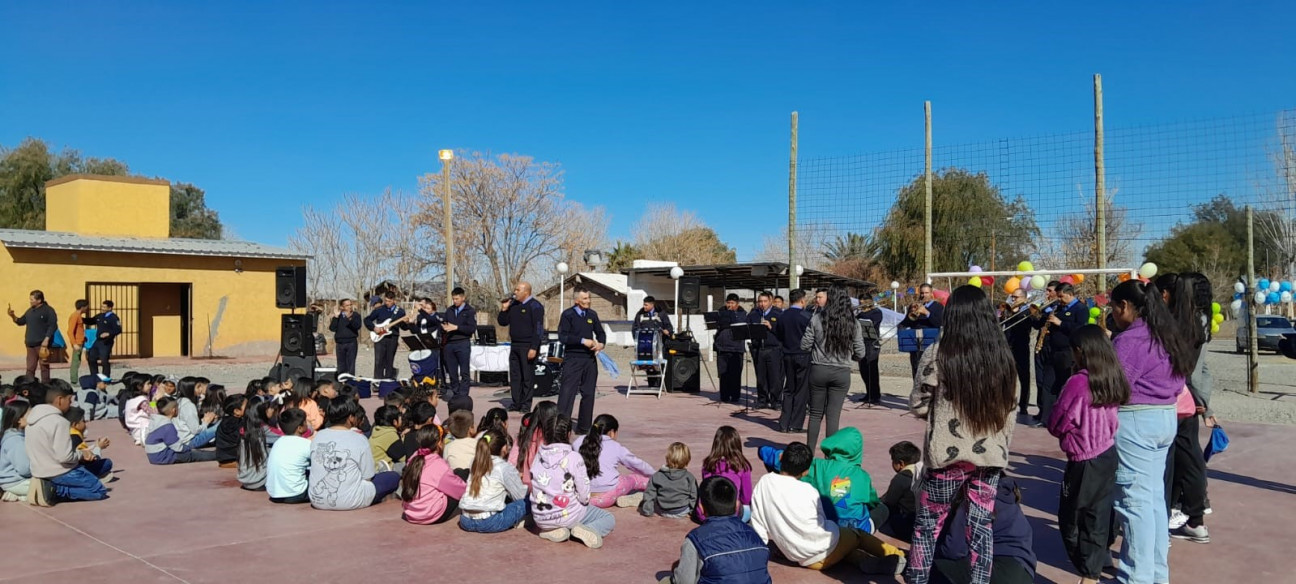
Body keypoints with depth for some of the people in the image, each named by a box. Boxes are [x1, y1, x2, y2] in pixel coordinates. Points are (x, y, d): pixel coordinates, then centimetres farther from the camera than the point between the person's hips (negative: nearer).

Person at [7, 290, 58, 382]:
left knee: (44, 367, -1)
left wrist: (46, 340, -19)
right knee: (30, 368, 8)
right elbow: (21, 321, 24)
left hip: (42, 344, -7)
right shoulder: (30, 311, 16)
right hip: (30, 344, 7)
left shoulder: (48, 310, -7)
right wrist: (13, 316, 5)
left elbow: (53, 326, -13)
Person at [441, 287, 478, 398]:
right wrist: (443, 327, -6)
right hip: (449, 343, 5)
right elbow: (442, 323, 17)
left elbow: (472, 328, -9)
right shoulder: (449, 310, 15)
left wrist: (456, 327, -16)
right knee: (451, 371, 7)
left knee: (464, 372, -4)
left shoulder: (470, 311, 0)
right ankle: (454, 393, 14)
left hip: (463, 343, -5)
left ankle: (463, 396, -3)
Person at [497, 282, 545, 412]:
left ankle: (526, 404, 2)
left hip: (528, 346, -7)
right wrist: (504, 309, 1)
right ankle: (516, 403, 15)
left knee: (528, 376, -3)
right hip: (514, 345, 7)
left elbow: (538, 329, -14)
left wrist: (534, 348, -20)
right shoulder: (513, 305, 14)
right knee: (514, 375, 8)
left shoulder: (535, 306, -8)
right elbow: (502, 322, 18)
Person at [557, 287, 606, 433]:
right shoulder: (568, 315, -4)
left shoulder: (592, 314, 10)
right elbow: (563, 337, -13)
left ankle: (584, 427, 17)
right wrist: (583, 340, -18)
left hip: (590, 359, 5)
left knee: (588, 393, 8)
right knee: (567, 392, -10)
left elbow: (600, 333, 20)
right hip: (573, 359, -5)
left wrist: (601, 343, -2)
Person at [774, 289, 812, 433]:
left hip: (787, 355, 5)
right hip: (803, 355, -5)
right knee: (802, 390, 2)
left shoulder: (783, 316, 2)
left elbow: (777, 336, 10)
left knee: (788, 389, 13)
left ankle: (784, 424, 11)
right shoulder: (805, 316, -13)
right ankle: (796, 425, 3)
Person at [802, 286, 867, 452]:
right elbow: (860, 353, -2)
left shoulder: (817, 319, -7)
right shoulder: (853, 323, -4)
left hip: (819, 370, 0)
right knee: (833, 416, 5)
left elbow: (804, 345, -3)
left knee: (815, 414, 12)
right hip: (842, 373, 0)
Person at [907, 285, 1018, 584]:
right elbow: (1011, 408, 8)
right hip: (990, 455, 3)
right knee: (982, 527, 12)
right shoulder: (1003, 356, 0)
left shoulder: (939, 353, -11)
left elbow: (917, 405, -6)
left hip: (949, 454, -3)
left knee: (928, 526, 10)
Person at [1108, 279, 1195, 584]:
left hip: (1135, 420, -10)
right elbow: (1178, 378, 19)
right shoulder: (1171, 334, 11)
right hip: (1166, 417, 10)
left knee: (1135, 500, -3)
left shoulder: (1130, 340, -18)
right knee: (1155, 497, 16)